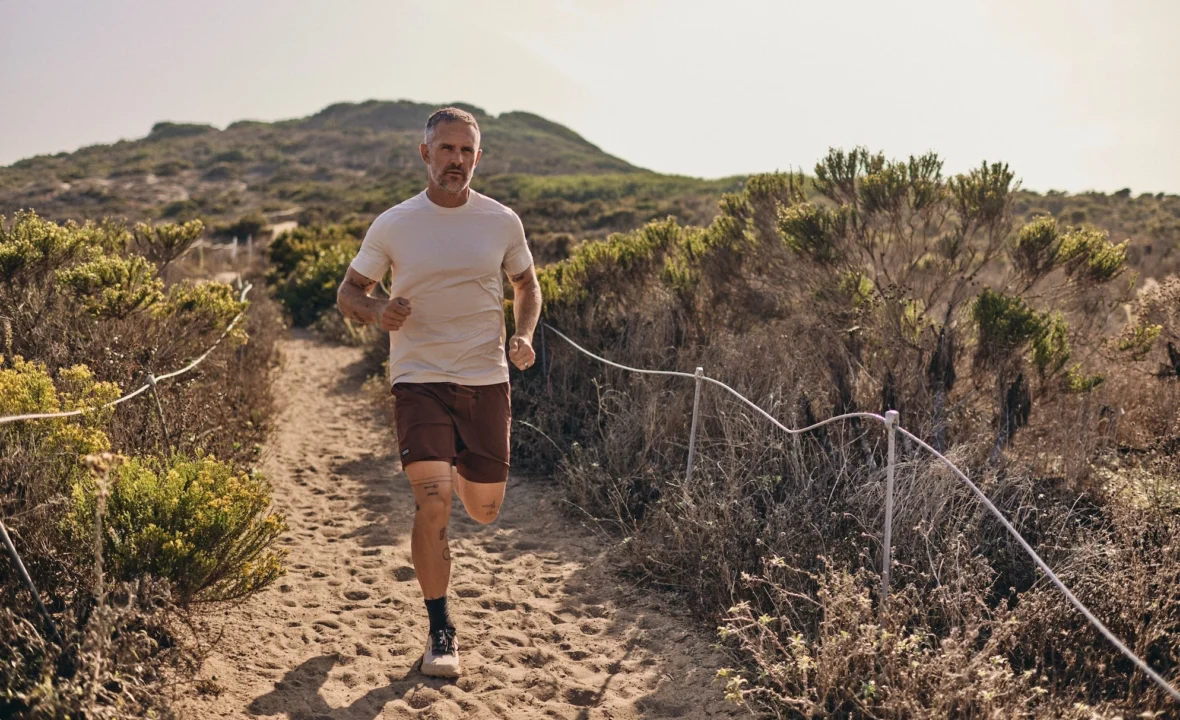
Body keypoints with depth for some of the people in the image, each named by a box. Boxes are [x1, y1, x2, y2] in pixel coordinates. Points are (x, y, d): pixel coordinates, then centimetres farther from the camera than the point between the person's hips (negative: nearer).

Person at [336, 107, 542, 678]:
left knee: (483, 511, 10)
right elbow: (348, 293, 6)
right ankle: (440, 632, 4)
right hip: (419, 381, -2)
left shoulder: (502, 222, 2)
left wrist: (524, 336, -5)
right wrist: (378, 312, -17)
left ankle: (460, 471, 49)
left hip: (487, 381, 2)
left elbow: (527, 287, 16)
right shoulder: (393, 225, -2)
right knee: (432, 507, -14)